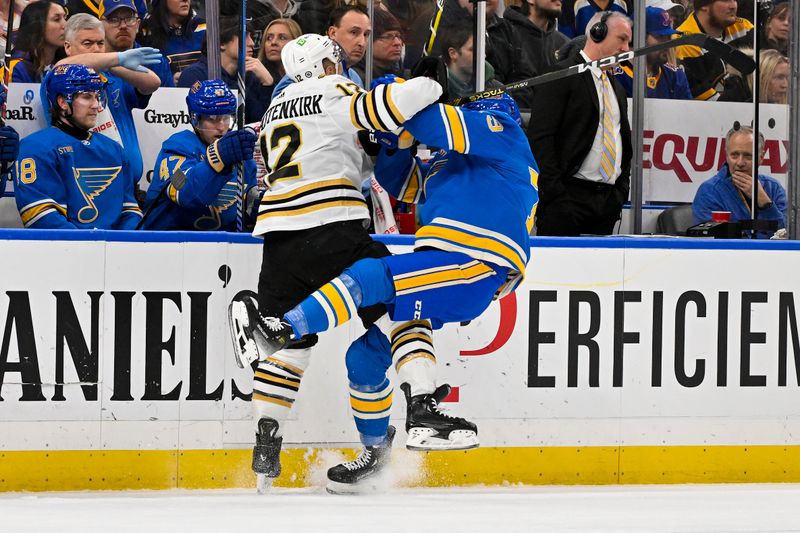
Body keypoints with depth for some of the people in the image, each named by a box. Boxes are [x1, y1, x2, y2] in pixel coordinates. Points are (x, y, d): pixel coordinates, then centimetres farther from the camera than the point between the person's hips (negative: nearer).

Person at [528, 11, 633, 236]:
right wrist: (554, 191, -16)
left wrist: (622, 190, 13)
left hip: (608, 200, 7)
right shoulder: (562, 75, -4)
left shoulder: (617, 88, 21)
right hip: (568, 198, -7)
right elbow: (540, 137, -10)